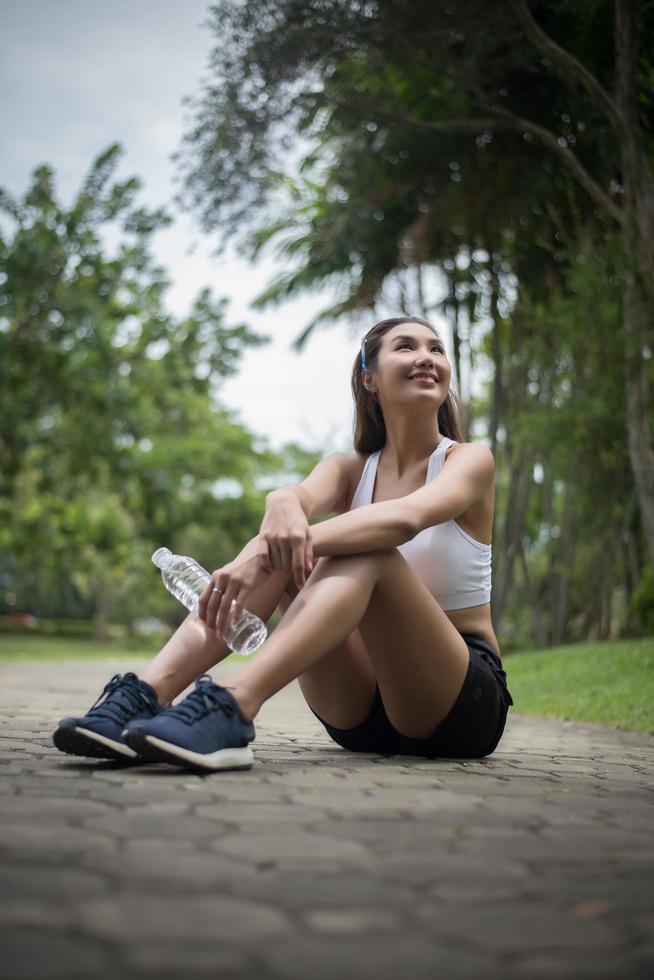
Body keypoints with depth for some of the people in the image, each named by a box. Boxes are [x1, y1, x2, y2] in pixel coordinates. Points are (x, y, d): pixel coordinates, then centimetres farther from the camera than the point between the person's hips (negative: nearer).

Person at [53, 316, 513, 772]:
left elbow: (405, 518, -28)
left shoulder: (470, 460, -4)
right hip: (365, 707, 3)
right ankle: (146, 694, -34)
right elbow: (301, 495, -17)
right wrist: (283, 508, -44)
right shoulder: (349, 469, 8)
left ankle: (232, 708, -49)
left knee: (366, 554, -30)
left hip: (465, 703, -3)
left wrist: (265, 557, -40)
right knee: (283, 547, -19)